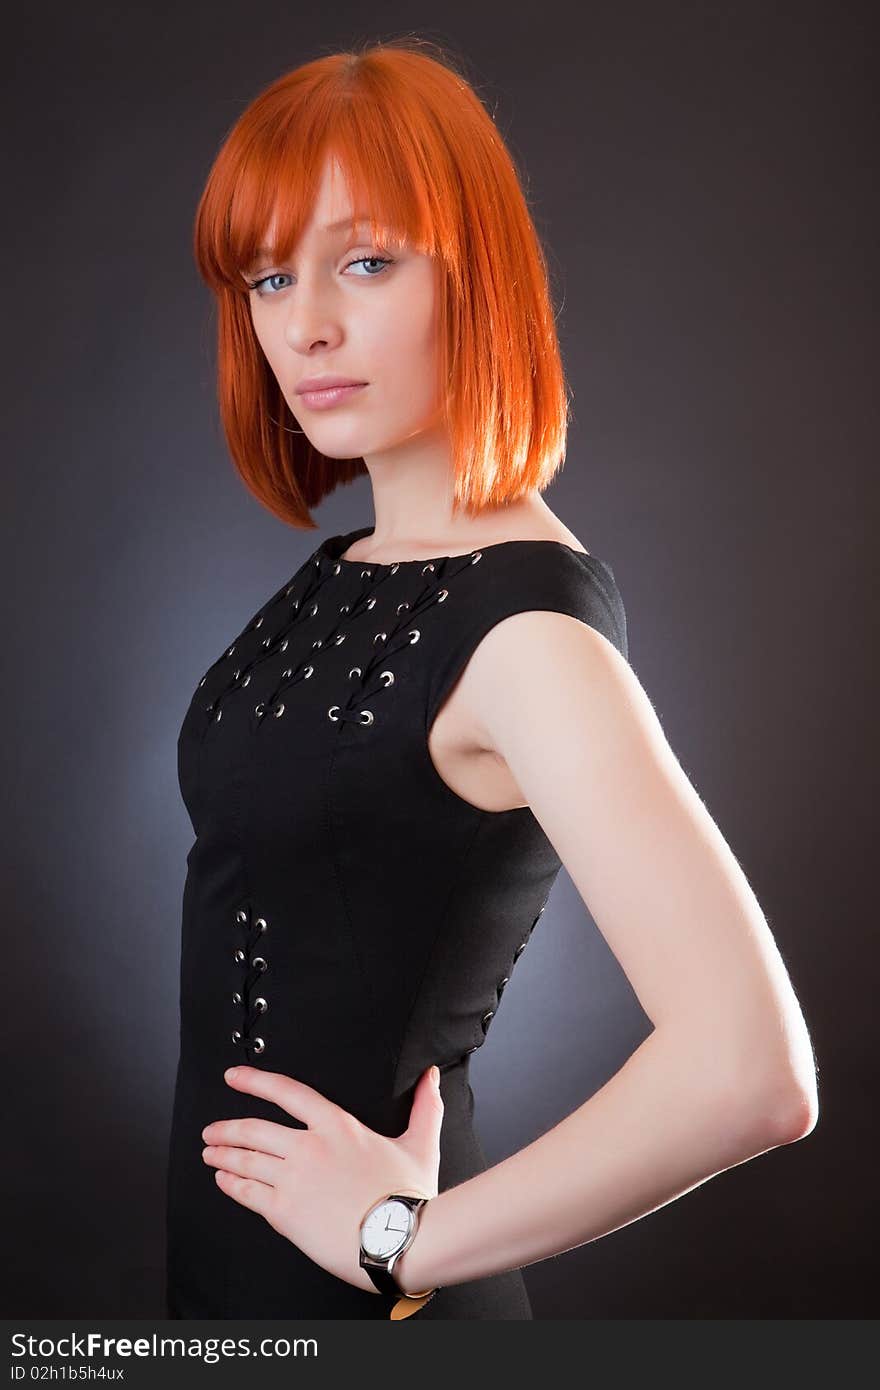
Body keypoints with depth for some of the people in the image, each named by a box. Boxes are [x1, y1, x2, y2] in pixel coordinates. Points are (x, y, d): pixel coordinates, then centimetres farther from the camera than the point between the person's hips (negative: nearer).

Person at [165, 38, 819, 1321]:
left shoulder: (526, 622, -23)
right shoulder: (350, 568, 2)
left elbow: (749, 1070, -32)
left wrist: (408, 1238, -20)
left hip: (353, 1284, -7)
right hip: (234, 1219, 7)